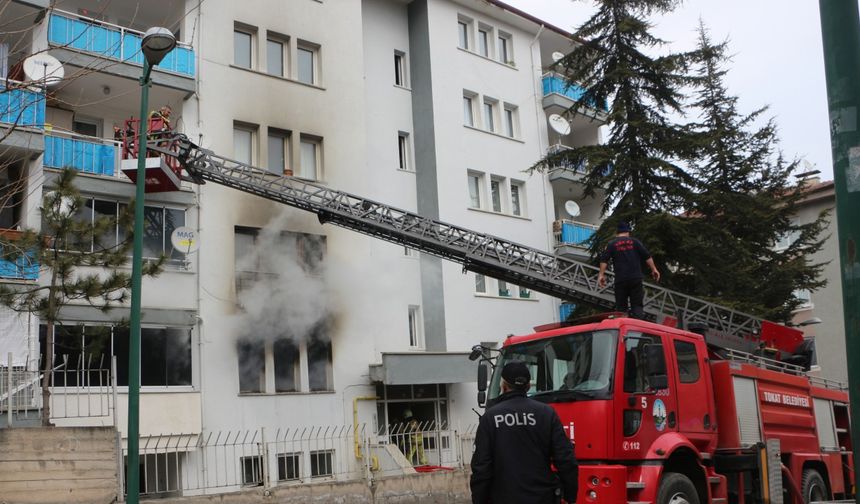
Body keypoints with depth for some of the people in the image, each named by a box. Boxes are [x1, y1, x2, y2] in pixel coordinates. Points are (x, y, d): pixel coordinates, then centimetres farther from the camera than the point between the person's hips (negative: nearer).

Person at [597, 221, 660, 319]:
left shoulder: (612, 244, 6)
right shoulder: (634, 241, 8)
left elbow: (604, 260, -4)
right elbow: (647, 256, 3)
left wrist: (601, 274, -4)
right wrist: (654, 269, 6)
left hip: (620, 280, 0)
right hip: (636, 278, 0)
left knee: (621, 307, 6)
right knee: (637, 305, 1)